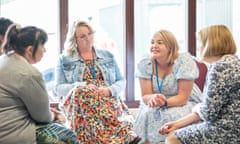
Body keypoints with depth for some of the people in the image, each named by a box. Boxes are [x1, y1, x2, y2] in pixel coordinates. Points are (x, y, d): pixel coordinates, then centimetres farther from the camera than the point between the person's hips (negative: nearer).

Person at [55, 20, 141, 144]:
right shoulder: (64, 60, 12)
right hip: (77, 102, -2)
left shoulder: (108, 56, 18)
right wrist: (84, 87, -14)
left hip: (108, 99, 2)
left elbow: (121, 82, 15)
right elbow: (59, 88, 5)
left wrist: (109, 90, -9)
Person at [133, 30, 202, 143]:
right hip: (156, 106, 2)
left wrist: (164, 102, -37)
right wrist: (152, 98, -35)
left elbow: (183, 97, -19)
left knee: (171, 116, -32)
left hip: (186, 104, -2)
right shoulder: (145, 63, -11)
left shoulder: (184, 61, -19)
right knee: (147, 114, -28)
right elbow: (145, 96, -12)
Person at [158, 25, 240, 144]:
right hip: (229, 127, 10)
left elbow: (208, 113, -21)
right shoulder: (230, 62, 13)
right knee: (175, 132, 15)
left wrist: (197, 108, 2)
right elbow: (211, 109, 12)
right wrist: (177, 124, 7)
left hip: (228, 133, -10)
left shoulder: (220, 67, -18)